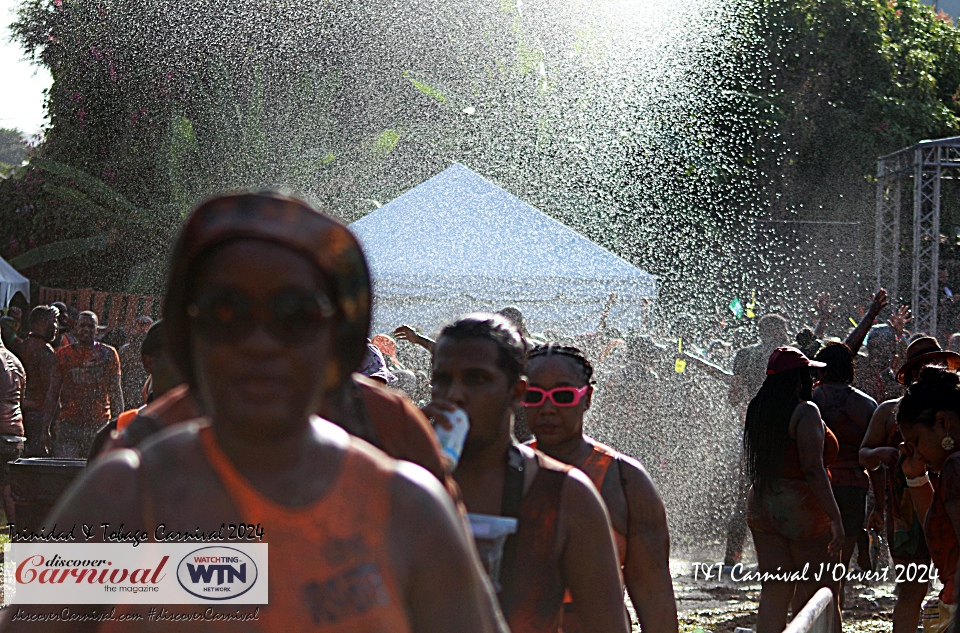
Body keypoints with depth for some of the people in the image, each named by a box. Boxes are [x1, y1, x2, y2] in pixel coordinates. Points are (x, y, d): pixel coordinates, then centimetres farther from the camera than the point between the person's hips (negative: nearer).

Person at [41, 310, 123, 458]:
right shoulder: (63, 354, 8)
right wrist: (46, 428, 5)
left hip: (99, 426, 0)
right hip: (69, 428, 0)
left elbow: (115, 392, 10)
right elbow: (53, 393, 10)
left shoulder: (108, 354, 7)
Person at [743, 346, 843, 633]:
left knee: (773, 592, 7)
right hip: (804, 509, -7)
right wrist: (835, 517, -22)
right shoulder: (805, 412, -13)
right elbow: (813, 470, -21)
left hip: (763, 509, 7)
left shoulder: (759, 410, 7)